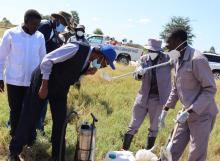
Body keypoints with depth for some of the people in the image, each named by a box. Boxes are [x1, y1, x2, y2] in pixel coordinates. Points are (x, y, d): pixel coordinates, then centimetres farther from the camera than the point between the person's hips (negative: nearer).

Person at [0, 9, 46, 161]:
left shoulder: (40, 37, -1)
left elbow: (43, 58, 9)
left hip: (33, 81, 2)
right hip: (14, 80, -2)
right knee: (15, 110, 9)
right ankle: (15, 137, 27)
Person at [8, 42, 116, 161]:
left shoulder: (88, 62, 0)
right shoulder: (76, 48, -27)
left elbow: (72, 76, 6)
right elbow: (47, 60, -26)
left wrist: (87, 73, -11)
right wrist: (44, 86, -24)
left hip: (60, 88, 7)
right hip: (42, 81, -7)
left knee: (60, 121, 8)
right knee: (30, 118, 4)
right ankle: (14, 151, 25)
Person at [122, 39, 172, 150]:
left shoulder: (166, 59, -4)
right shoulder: (144, 59, 1)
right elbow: (137, 76, -5)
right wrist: (139, 72, -29)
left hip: (158, 98, -1)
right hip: (143, 97, 1)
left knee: (154, 127, 11)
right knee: (133, 125, 6)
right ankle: (124, 150, 16)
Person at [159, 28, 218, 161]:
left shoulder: (197, 59, -21)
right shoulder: (179, 60, 8)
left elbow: (210, 89, -21)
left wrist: (189, 112, -25)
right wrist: (166, 109, 14)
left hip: (202, 114, -8)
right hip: (188, 113, 8)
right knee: (174, 149, 14)